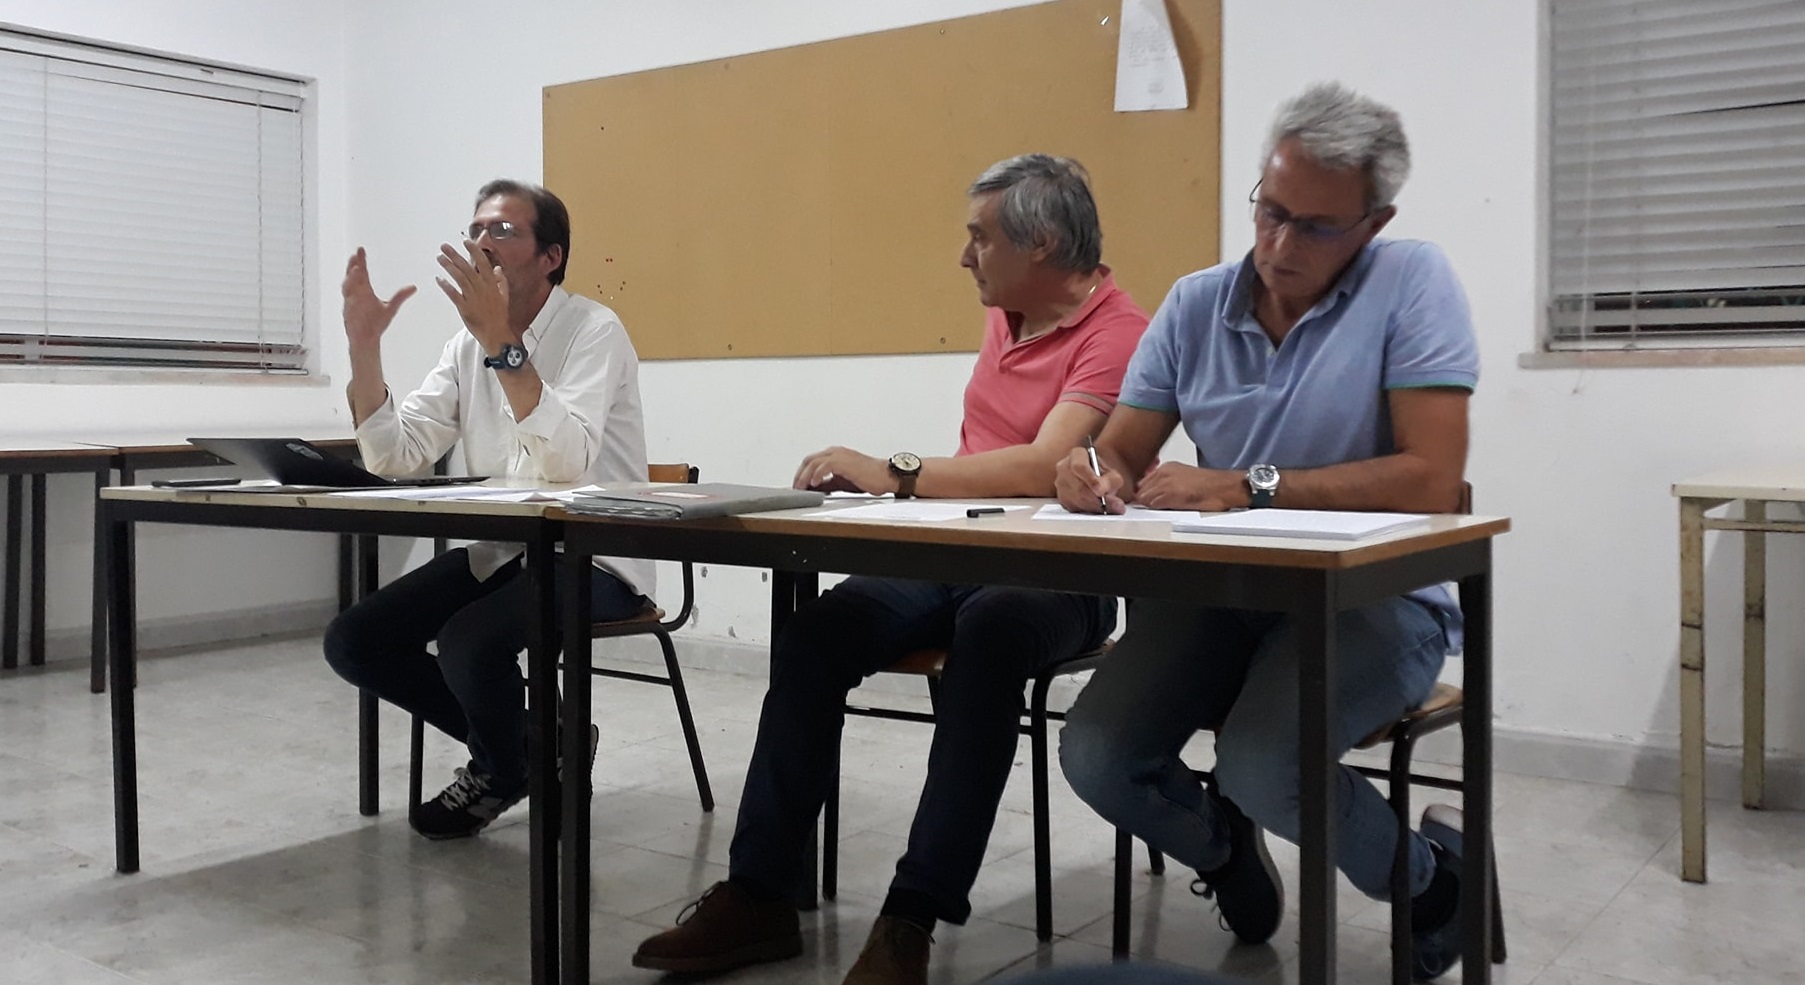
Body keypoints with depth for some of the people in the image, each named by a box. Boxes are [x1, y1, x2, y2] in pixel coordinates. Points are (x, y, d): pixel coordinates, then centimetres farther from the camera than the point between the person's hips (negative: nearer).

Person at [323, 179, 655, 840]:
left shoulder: (593, 330, -12)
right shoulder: (468, 345, 8)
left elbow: (567, 461, -29)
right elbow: (396, 458, 0)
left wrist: (502, 343, -34)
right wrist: (364, 346, -10)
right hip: (498, 551, 7)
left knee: (468, 642, -31)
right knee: (353, 641, -5)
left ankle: (506, 770, 5)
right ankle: (523, 743, 12)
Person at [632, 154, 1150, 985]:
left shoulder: (1116, 332, -12)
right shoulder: (1005, 315, 14)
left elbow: (1046, 465, -27)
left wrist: (896, 474, -22)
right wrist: (892, 480, 4)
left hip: (1062, 577, -7)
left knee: (988, 633, -39)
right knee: (813, 632, -16)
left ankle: (913, 918, -32)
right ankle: (760, 893, -13)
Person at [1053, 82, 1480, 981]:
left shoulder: (1411, 283, -10)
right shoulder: (1194, 305, 3)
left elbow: (1432, 480, -19)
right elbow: (1120, 455, 4)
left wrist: (1247, 487, -23)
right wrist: (1097, 477, -22)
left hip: (1374, 597, -4)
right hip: (1218, 591, 5)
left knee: (1261, 763, -31)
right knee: (1095, 757, -16)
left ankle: (1429, 872, 5)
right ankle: (1226, 847, 21)